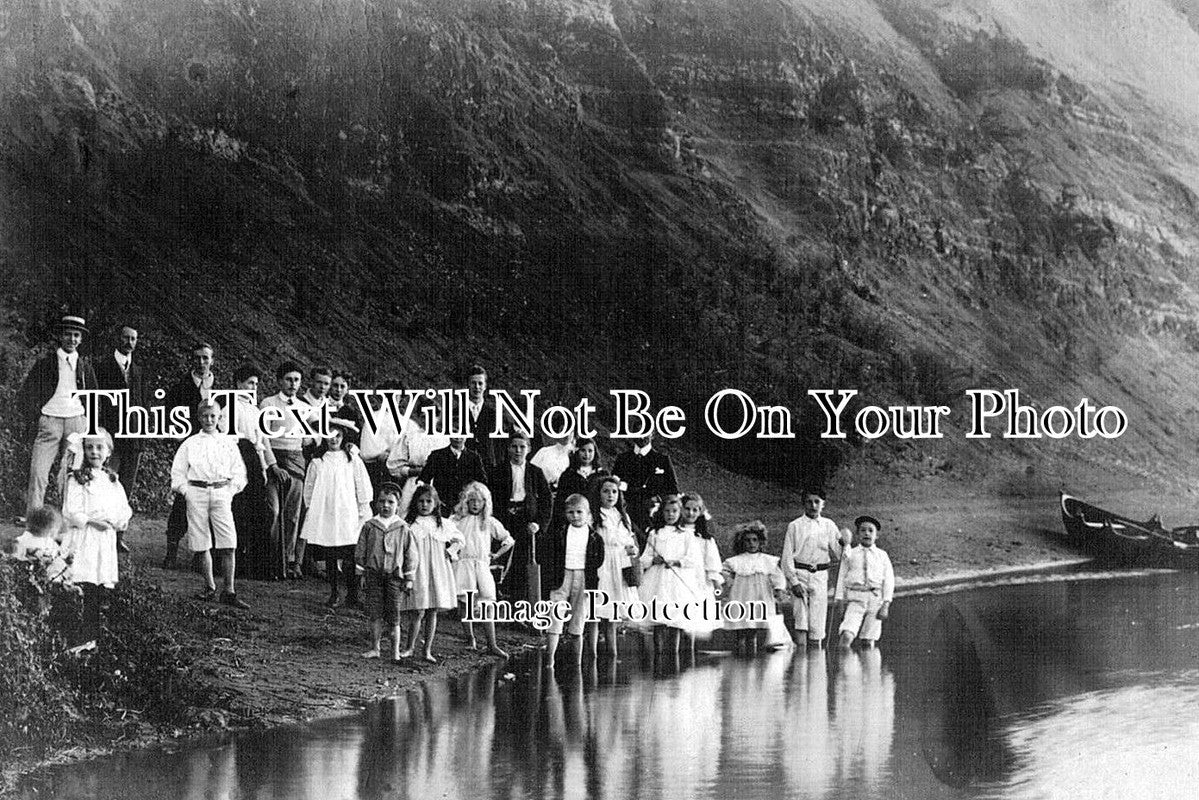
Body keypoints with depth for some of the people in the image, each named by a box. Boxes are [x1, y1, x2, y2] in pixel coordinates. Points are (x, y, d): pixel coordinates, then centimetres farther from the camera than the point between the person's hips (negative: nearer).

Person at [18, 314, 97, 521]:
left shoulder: (85, 365, 12)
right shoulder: (45, 363, 4)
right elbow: (26, 394, 5)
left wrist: (88, 423, 11)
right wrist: (33, 420, -3)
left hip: (76, 421, 2)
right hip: (49, 421, -2)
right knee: (38, 471, -13)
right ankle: (32, 516, -14)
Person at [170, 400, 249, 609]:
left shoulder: (228, 442, 12)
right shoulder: (190, 444, 10)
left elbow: (238, 472, 12)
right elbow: (178, 471, 9)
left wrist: (231, 489, 0)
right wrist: (185, 490, -3)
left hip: (221, 492, 0)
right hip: (196, 492, 0)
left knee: (228, 544, -10)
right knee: (201, 544, 2)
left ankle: (228, 592, -8)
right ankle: (209, 587, 15)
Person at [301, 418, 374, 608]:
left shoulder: (353, 461, 2)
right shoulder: (317, 462, 6)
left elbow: (363, 488, 5)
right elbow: (309, 487, 14)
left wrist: (363, 513, 5)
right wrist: (310, 507, 10)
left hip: (347, 517, -2)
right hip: (323, 517, 2)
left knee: (348, 559, -6)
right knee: (329, 557, 6)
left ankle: (352, 596, 2)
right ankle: (333, 595, 13)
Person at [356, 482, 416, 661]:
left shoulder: (402, 528, 0)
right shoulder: (369, 526, 2)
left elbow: (410, 553, 2)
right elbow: (360, 551, 8)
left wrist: (409, 578, 0)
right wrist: (363, 570, 5)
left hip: (394, 575, -1)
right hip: (374, 574, 1)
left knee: (393, 615, 0)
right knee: (375, 613, 3)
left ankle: (395, 651, 7)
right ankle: (375, 648, 12)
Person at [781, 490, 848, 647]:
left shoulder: (829, 525, 12)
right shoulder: (795, 526, 3)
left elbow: (838, 553, 12)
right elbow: (787, 556, 0)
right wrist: (793, 581, -9)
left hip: (820, 576, 3)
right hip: (800, 574, -3)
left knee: (817, 623, 1)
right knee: (800, 622, -15)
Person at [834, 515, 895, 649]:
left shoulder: (882, 555, 10)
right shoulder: (850, 554, 9)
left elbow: (888, 580, 7)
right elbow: (842, 577, 10)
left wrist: (886, 604, -1)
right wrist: (840, 600, 3)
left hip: (875, 599, 1)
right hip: (855, 599, -1)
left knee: (868, 641, 1)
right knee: (847, 636, -21)